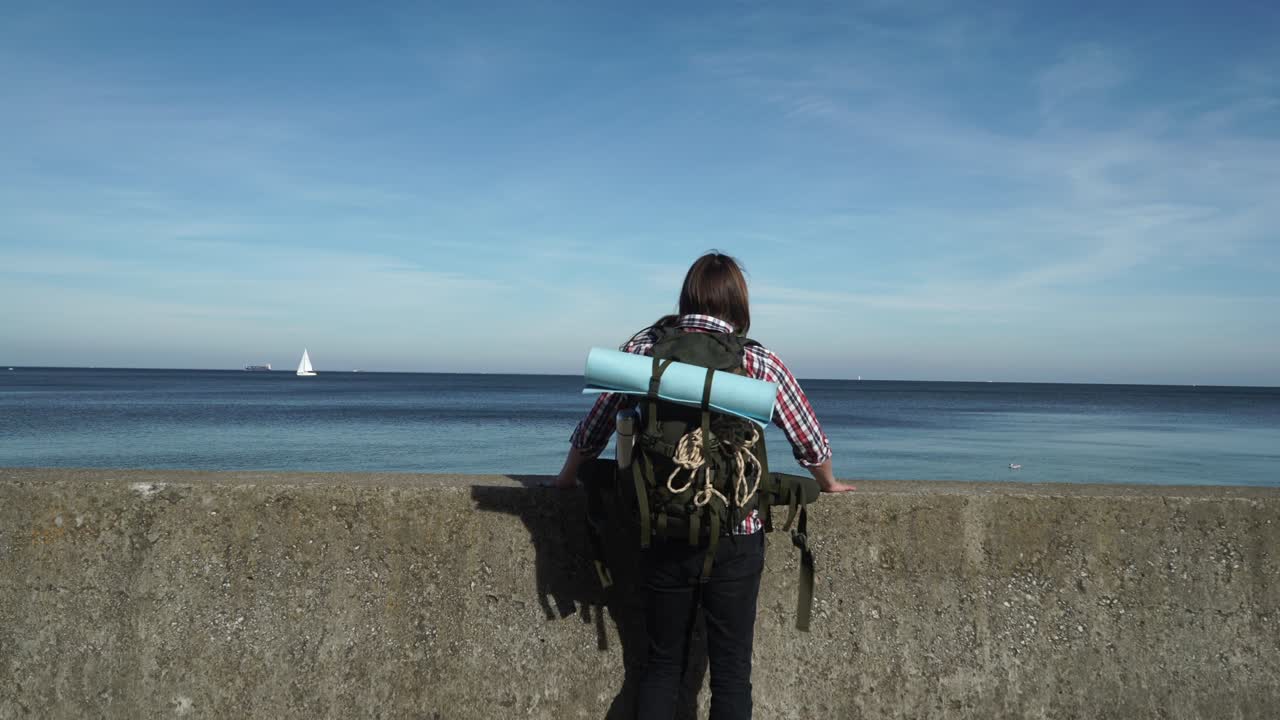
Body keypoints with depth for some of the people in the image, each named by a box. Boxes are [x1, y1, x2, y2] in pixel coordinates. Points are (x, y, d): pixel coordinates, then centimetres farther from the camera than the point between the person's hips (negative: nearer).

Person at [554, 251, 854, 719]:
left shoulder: (643, 348, -2)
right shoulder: (759, 364, -6)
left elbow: (593, 430, 6)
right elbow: (810, 443, 4)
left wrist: (567, 477, 25)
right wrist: (828, 484, 24)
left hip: (663, 536, 2)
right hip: (734, 540, -1)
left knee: (662, 664, 18)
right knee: (731, 672, 12)